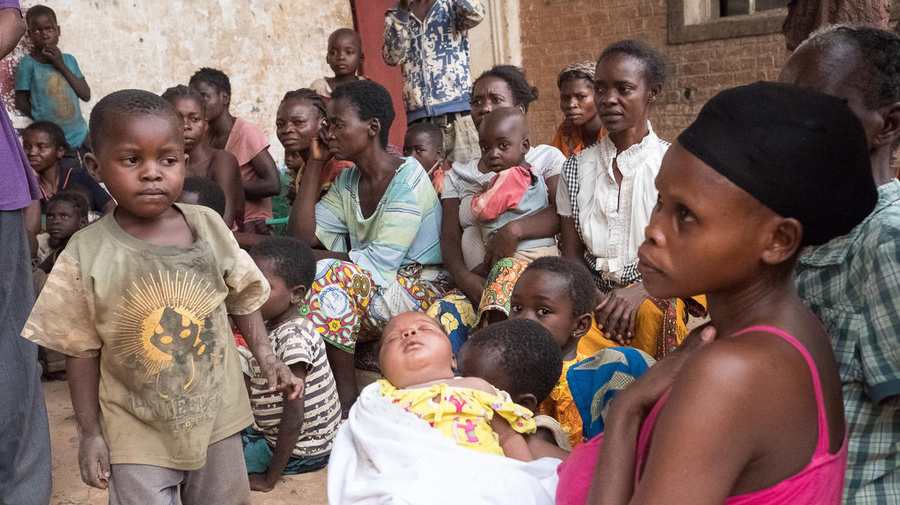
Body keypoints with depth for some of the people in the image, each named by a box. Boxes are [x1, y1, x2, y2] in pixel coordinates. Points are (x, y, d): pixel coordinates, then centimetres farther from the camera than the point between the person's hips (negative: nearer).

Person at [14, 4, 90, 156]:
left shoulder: (68, 60, 4)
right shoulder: (28, 64, -6)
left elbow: (86, 95, -3)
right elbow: (21, 102, 0)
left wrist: (61, 66, -9)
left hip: (79, 137, 3)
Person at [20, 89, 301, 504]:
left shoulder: (208, 226, -9)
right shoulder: (86, 255, -14)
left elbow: (242, 299, 4)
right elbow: (82, 350, -5)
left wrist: (267, 358, -6)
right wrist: (89, 433, -2)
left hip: (217, 417, 3)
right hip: (139, 434, -2)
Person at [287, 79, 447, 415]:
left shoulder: (408, 179, -13)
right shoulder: (347, 181, 11)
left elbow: (379, 262, -20)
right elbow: (300, 237, 1)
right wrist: (315, 163, 2)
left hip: (420, 291, -7)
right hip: (370, 289, 7)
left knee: (327, 275, -30)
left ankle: (346, 397, -22)